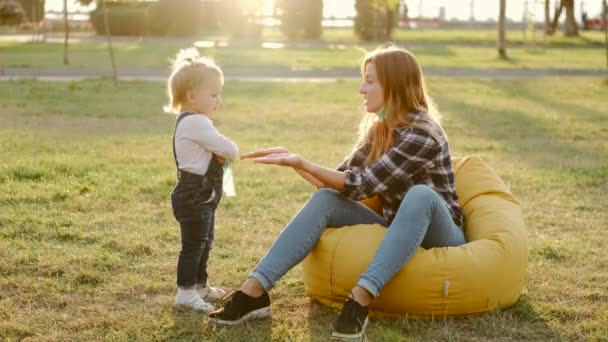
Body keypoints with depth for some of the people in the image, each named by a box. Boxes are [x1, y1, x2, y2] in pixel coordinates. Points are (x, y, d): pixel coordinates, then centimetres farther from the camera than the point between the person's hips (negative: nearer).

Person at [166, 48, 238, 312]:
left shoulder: (193, 122, 14)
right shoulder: (196, 122, -21)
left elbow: (213, 153, 17)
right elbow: (229, 150, -21)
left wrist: (222, 154, -5)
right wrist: (232, 152, 2)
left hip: (203, 197, 11)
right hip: (193, 197, -11)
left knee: (204, 244, 20)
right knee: (193, 245, -5)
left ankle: (200, 285, 33)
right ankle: (185, 292, 2)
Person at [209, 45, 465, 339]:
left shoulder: (422, 134, -22)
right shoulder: (380, 128, 3)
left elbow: (363, 185, -26)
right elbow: (343, 180, 3)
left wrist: (302, 163, -27)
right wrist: (294, 162, -8)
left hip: (439, 238, -7)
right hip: (397, 231, 7)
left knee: (420, 194, -38)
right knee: (326, 200, -14)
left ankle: (360, 300, -44)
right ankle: (254, 291, -26)